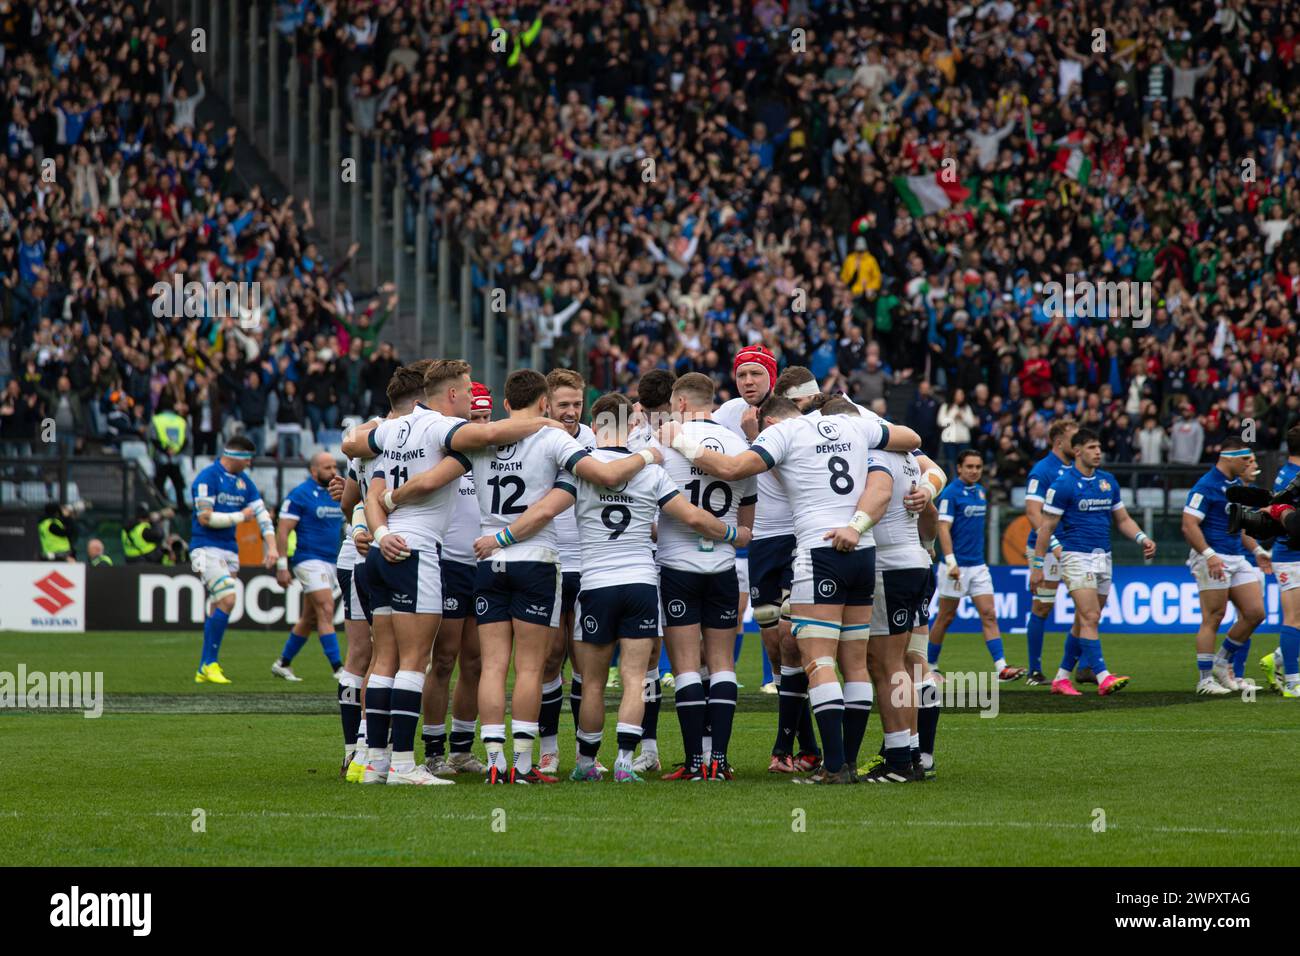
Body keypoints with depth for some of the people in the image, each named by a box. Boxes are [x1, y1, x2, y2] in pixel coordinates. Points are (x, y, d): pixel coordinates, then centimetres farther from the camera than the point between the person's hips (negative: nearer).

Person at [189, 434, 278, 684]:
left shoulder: (243, 481, 13)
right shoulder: (207, 477, -12)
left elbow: (262, 513, 13)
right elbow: (205, 517, -18)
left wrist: (271, 546, 1)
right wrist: (241, 516, -8)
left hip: (230, 550, 8)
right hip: (207, 549, -8)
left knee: (218, 610, 7)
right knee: (226, 601, -19)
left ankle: (204, 670, 11)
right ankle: (209, 663, -13)